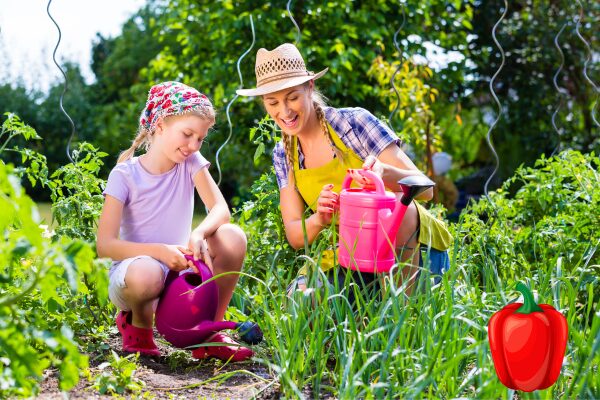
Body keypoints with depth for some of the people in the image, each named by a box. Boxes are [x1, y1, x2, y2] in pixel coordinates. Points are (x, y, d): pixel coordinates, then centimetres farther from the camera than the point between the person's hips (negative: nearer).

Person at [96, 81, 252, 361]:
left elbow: (221, 209, -11)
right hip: (132, 270, -4)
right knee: (145, 274, -41)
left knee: (233, 237, -22)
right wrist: (160, 251, -32)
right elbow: (105, 245, -17)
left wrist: (199, 234, -34)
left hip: (181, 269, 4)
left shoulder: (191, 162, 1)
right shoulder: (124, 175, -11)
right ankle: (138, 324, -2)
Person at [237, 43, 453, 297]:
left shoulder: (354, 122, -11)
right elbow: (295, 236, -2)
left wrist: (383, 172, -37)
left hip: (411, 249, -3)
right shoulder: (283, 155, 4)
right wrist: (319, 219, -26)